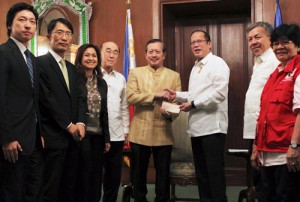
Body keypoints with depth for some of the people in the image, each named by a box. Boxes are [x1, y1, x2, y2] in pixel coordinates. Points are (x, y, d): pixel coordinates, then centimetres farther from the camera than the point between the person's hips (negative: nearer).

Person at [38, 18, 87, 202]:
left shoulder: (72, 68, 19)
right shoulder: (40, 63, -5)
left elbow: (81, 97, 9)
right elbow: (47, 98, -13)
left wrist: (80, 123, -8)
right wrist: (69, 125, -12)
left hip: (72, 136, 7)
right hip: (53, 136, -7)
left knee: (68, 187, 10)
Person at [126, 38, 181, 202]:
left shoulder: (174, 76, 9)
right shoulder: (135, 73, 6)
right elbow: (130, 97, -8)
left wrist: (170, 113, -20)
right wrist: (154, 95, -16)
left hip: (164, 133, 0)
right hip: (140, 133, 0)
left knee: (163, 173, 7)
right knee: (139, 172, 10)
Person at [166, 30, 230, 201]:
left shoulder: (217, 63, -7)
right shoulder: (196, 67, 20)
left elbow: (219, 93, -19)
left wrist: (193, 104, -14)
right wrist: (177, 95, 8)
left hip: (212, 127, -8)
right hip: (197, 127, 9)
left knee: (215, 171, -5)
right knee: (201, 171, 12)